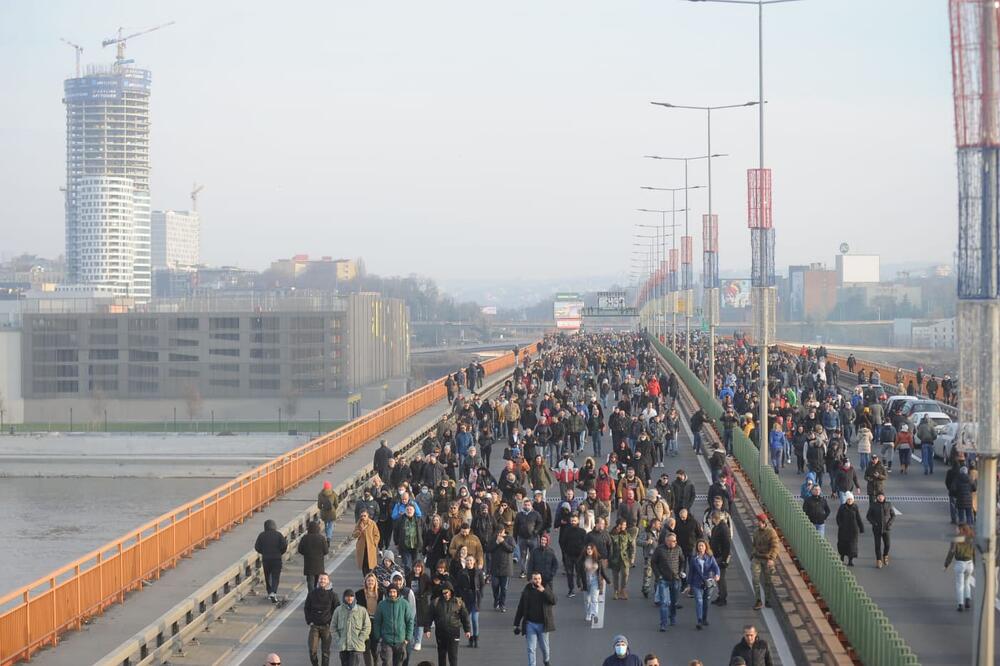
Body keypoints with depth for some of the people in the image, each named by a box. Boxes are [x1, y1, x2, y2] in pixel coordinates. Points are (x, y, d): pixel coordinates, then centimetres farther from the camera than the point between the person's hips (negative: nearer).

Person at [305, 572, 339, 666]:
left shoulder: (332, 594, -1)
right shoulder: (312, 593, 2)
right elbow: (306, 608, 12)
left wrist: (331, 623, -2)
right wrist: (309, 621, 2)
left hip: (327, 627, -1)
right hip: (314, 626, 1)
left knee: (326, 651, 3)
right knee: (312, 650, -7)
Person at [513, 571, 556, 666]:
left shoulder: (547, 590, 0)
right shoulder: (527, 592, 2)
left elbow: (553, 601, -17)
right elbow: (520, 609, 5)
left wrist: (543, 591, -25)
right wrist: (516, 624, 4)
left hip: (542, 624, 0)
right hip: (530, 624, 0)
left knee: (544, 647, 12)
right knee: (531, 648, -2)